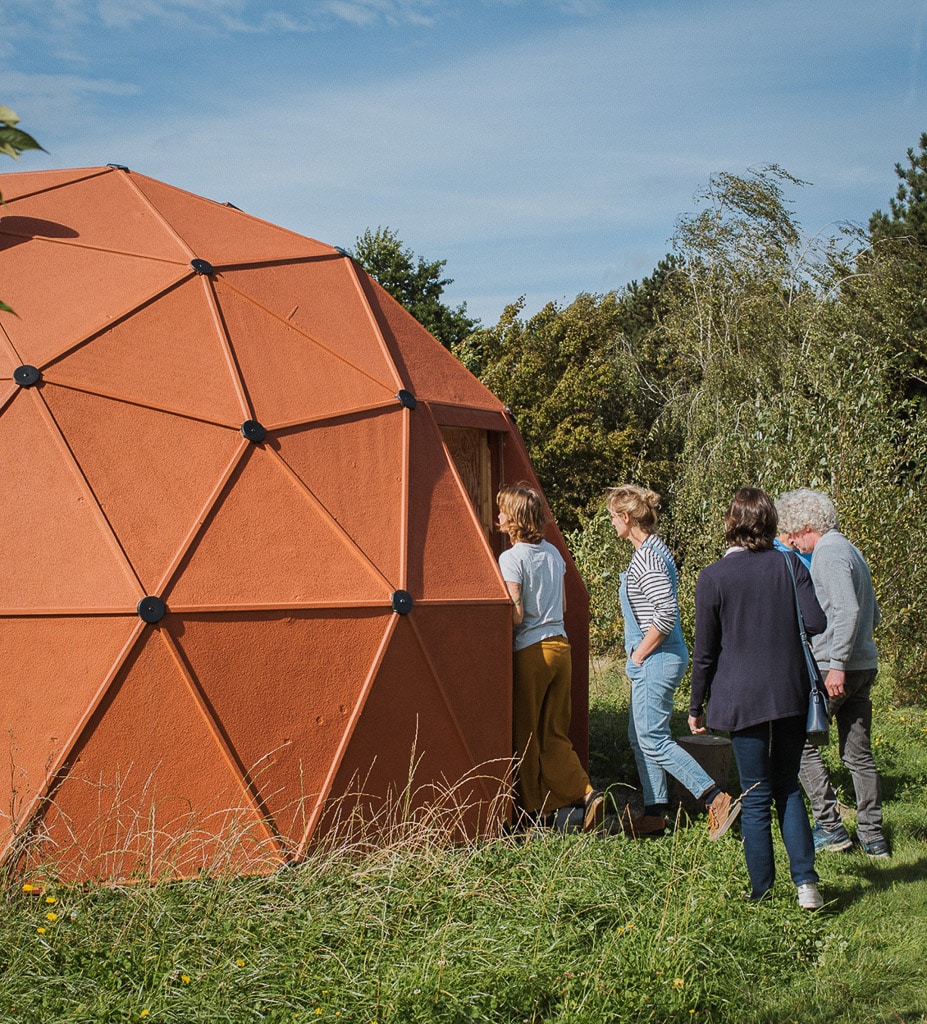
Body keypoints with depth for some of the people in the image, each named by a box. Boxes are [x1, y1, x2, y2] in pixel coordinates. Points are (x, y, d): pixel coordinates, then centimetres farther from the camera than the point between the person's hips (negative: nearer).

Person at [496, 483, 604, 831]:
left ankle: (535, 811, 12)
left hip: (530, 651, -7)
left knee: (525, 735, 6)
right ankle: (585, 793, -3)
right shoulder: (554, 553, 10)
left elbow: (516, 614, -17)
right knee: (555, 734, 12)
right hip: (561, 645, 7)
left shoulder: (511, 558, -12)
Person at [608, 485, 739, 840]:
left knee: (653, 740, -6)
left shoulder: (647, 558, -19)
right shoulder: (653, 550, 13)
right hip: (654, 661, 10)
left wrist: (638, 654, -17)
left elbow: (667, 613, -27)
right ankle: (655, 813, 19)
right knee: (639, 736, 14)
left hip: (657, 660, -10)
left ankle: (718, 800, -7)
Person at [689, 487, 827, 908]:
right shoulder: (789, 564, -1)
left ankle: (762, 895, 12)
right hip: (790, 695, 2)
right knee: (788, 787, 16)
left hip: (741, 699, -2)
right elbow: (816, 623, -7)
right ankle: (805, 879, 4)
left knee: (756, 798, 7)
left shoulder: (712, 577, -6)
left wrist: (696, 707, 7)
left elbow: (704, 652, -3)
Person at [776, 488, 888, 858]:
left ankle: (830, 827, 1)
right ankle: (873, 837, 12)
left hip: (836, 666, -9)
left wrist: (837, 664, -24)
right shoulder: (850, 550, 18)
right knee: (858, 752, 10)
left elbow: (847, 610, -22)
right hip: (865, 666, 9)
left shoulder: (829, 553, -11)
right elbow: (873, 615, 21)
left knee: (802, 741, 1)